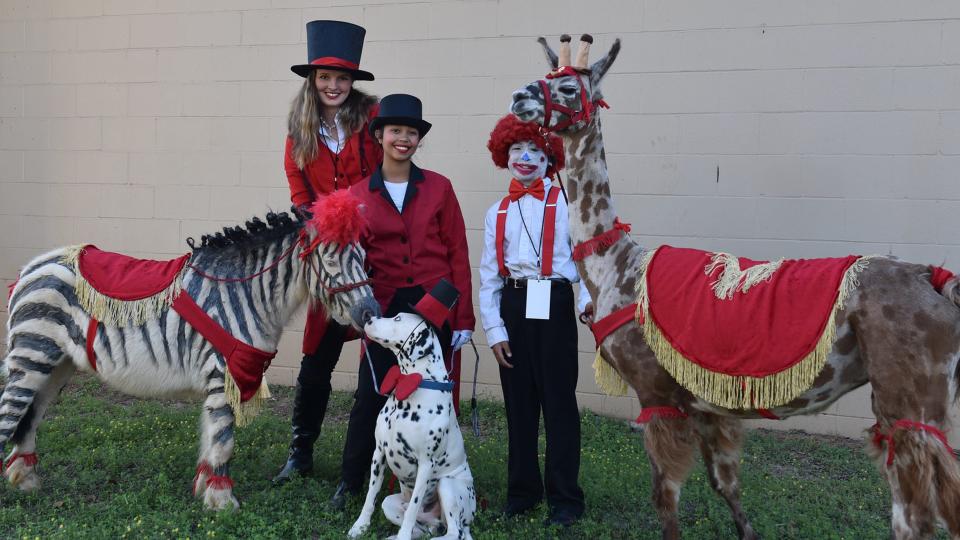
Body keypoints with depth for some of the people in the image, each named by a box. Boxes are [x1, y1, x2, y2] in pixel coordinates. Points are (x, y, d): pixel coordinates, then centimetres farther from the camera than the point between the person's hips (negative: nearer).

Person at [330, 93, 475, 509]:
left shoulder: (438, 187, 2)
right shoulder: (359, 195, 4)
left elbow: (457, 253, 1)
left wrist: (463, 318, -2)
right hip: (386, 307, 0)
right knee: (371, 394, 2)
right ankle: (351, 480, 21)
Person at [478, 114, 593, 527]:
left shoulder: (566, 202, 0)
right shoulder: (497, 213, 12)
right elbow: (488, 276, 11)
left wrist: (588, 296, -23)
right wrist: (493, 328, 4)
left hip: (554, 305, -4)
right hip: (513, 306, 4)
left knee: (558, 400, 0)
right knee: (518, 401, 11)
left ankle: (565, 498, 12)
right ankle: (522, 490, 24)